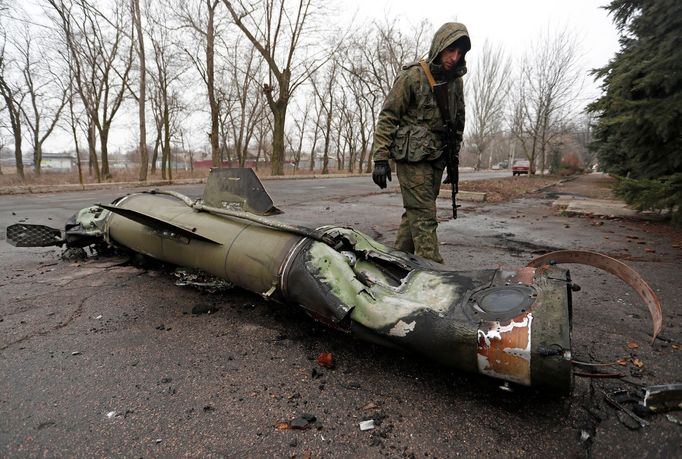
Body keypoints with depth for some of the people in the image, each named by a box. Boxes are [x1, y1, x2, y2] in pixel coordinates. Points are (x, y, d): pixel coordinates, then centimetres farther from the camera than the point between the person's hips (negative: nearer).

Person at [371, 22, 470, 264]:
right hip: (412, 156, -6)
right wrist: (380, 159, -15)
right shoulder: (412, 76, -7)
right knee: (424, 216, -11)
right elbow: (387, 117, -9)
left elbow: (458, 123, 21)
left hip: (436, 158, 7)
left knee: (415, 212, 10)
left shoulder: (456, 81, 12)